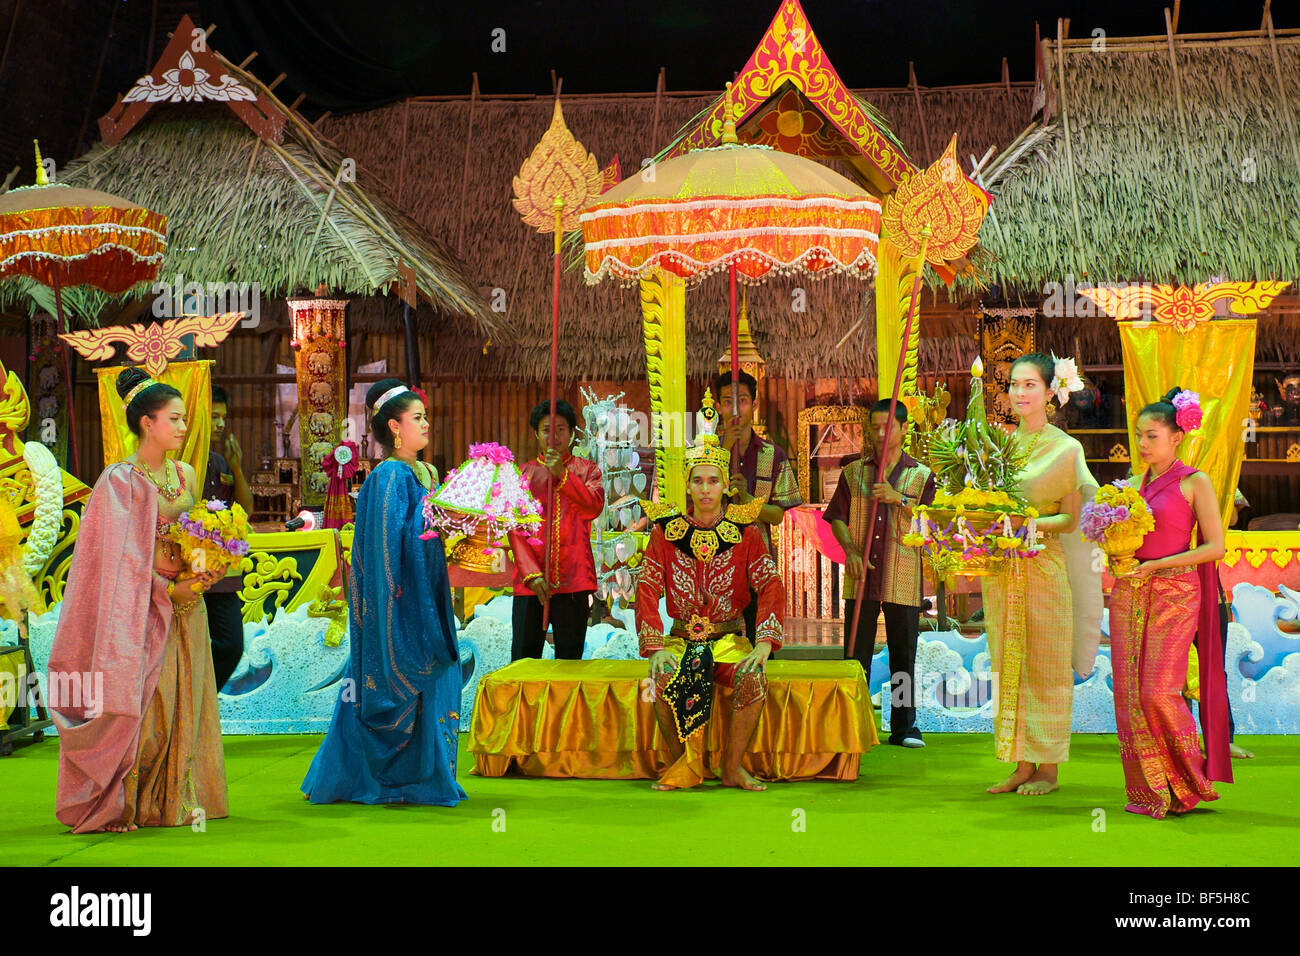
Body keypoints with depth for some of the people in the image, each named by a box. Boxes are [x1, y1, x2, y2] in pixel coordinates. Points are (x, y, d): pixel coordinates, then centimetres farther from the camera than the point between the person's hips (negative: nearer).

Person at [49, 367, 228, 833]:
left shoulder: (185, 474, 10)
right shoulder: (120, 479, -8)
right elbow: (121, 554, -10)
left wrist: (205, 572, -1)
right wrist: (168, 588, -15)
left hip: (186, 602, 6)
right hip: (143, 605, -6)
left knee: (184, 698, 6)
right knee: (147, 700, -6)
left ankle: (179, 797, 14)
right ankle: (130, 803, 4)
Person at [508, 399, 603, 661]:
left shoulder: (586, 470, 11)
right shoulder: (523, 473, 12)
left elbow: (594, 507, -7)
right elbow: (515, 528, 3)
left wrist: (561, 474, -18)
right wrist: (532, 574, -9)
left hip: (573, 580, -1)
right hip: (530, 580, 1)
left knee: (570, 659, 1)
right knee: (524, 659, 0)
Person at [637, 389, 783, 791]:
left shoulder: (745, 532, 1)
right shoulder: (666, 531, 1)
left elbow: (771, 587, -5)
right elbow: (647, 590, -3)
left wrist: (764, 644, -19)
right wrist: (656, 647, -17)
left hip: (730, 638, 0)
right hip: (680, 638, 0)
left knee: (754, 678, -30)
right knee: (665, 678, -32)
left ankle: (732, 766, -13)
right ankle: (685, 763, -13)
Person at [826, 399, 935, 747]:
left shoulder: (921, 475, 7)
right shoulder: (853, 472, 11)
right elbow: (837, 518, 9)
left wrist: (899, 499, -16)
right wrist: (850, 551, -8)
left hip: (903, 579, -1)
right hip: (861, 579, 1)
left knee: (903, 655, 4)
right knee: (856, 655, 2)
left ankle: (904, 727, 13)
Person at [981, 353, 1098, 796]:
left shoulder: (1065, 448, -3)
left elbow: (1071, 518, -4)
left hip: (1042, 565, -5)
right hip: (999, 567, 5)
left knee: (1043, 664, 1)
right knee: (1008, 664, 6)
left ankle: (1048, 768, 9)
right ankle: (1022, 765, 13)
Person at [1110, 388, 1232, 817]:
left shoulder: (1194, 482, -2)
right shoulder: (1138, 485, 14)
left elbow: (1215, 547, -8)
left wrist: (1154, 565, -14)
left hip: (1173, 593, -6)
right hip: (1129, 594, 6)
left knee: (1158, 691, -12)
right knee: (1128, 691, 0)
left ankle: (1187, 784, 8)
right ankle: (1146, 789, 8)